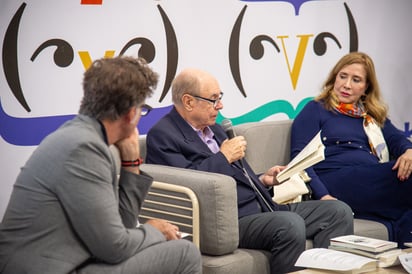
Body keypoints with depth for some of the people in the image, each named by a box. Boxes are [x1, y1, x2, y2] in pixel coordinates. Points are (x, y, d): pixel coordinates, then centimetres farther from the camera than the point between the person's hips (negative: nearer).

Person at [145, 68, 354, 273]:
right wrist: (224, 156, -10)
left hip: (260, 206, 9)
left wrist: (262, 180, 13)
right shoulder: (162, 135, -5)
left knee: (339, 212, -4)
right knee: (290, 225, -35)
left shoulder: (212, 127, 22)